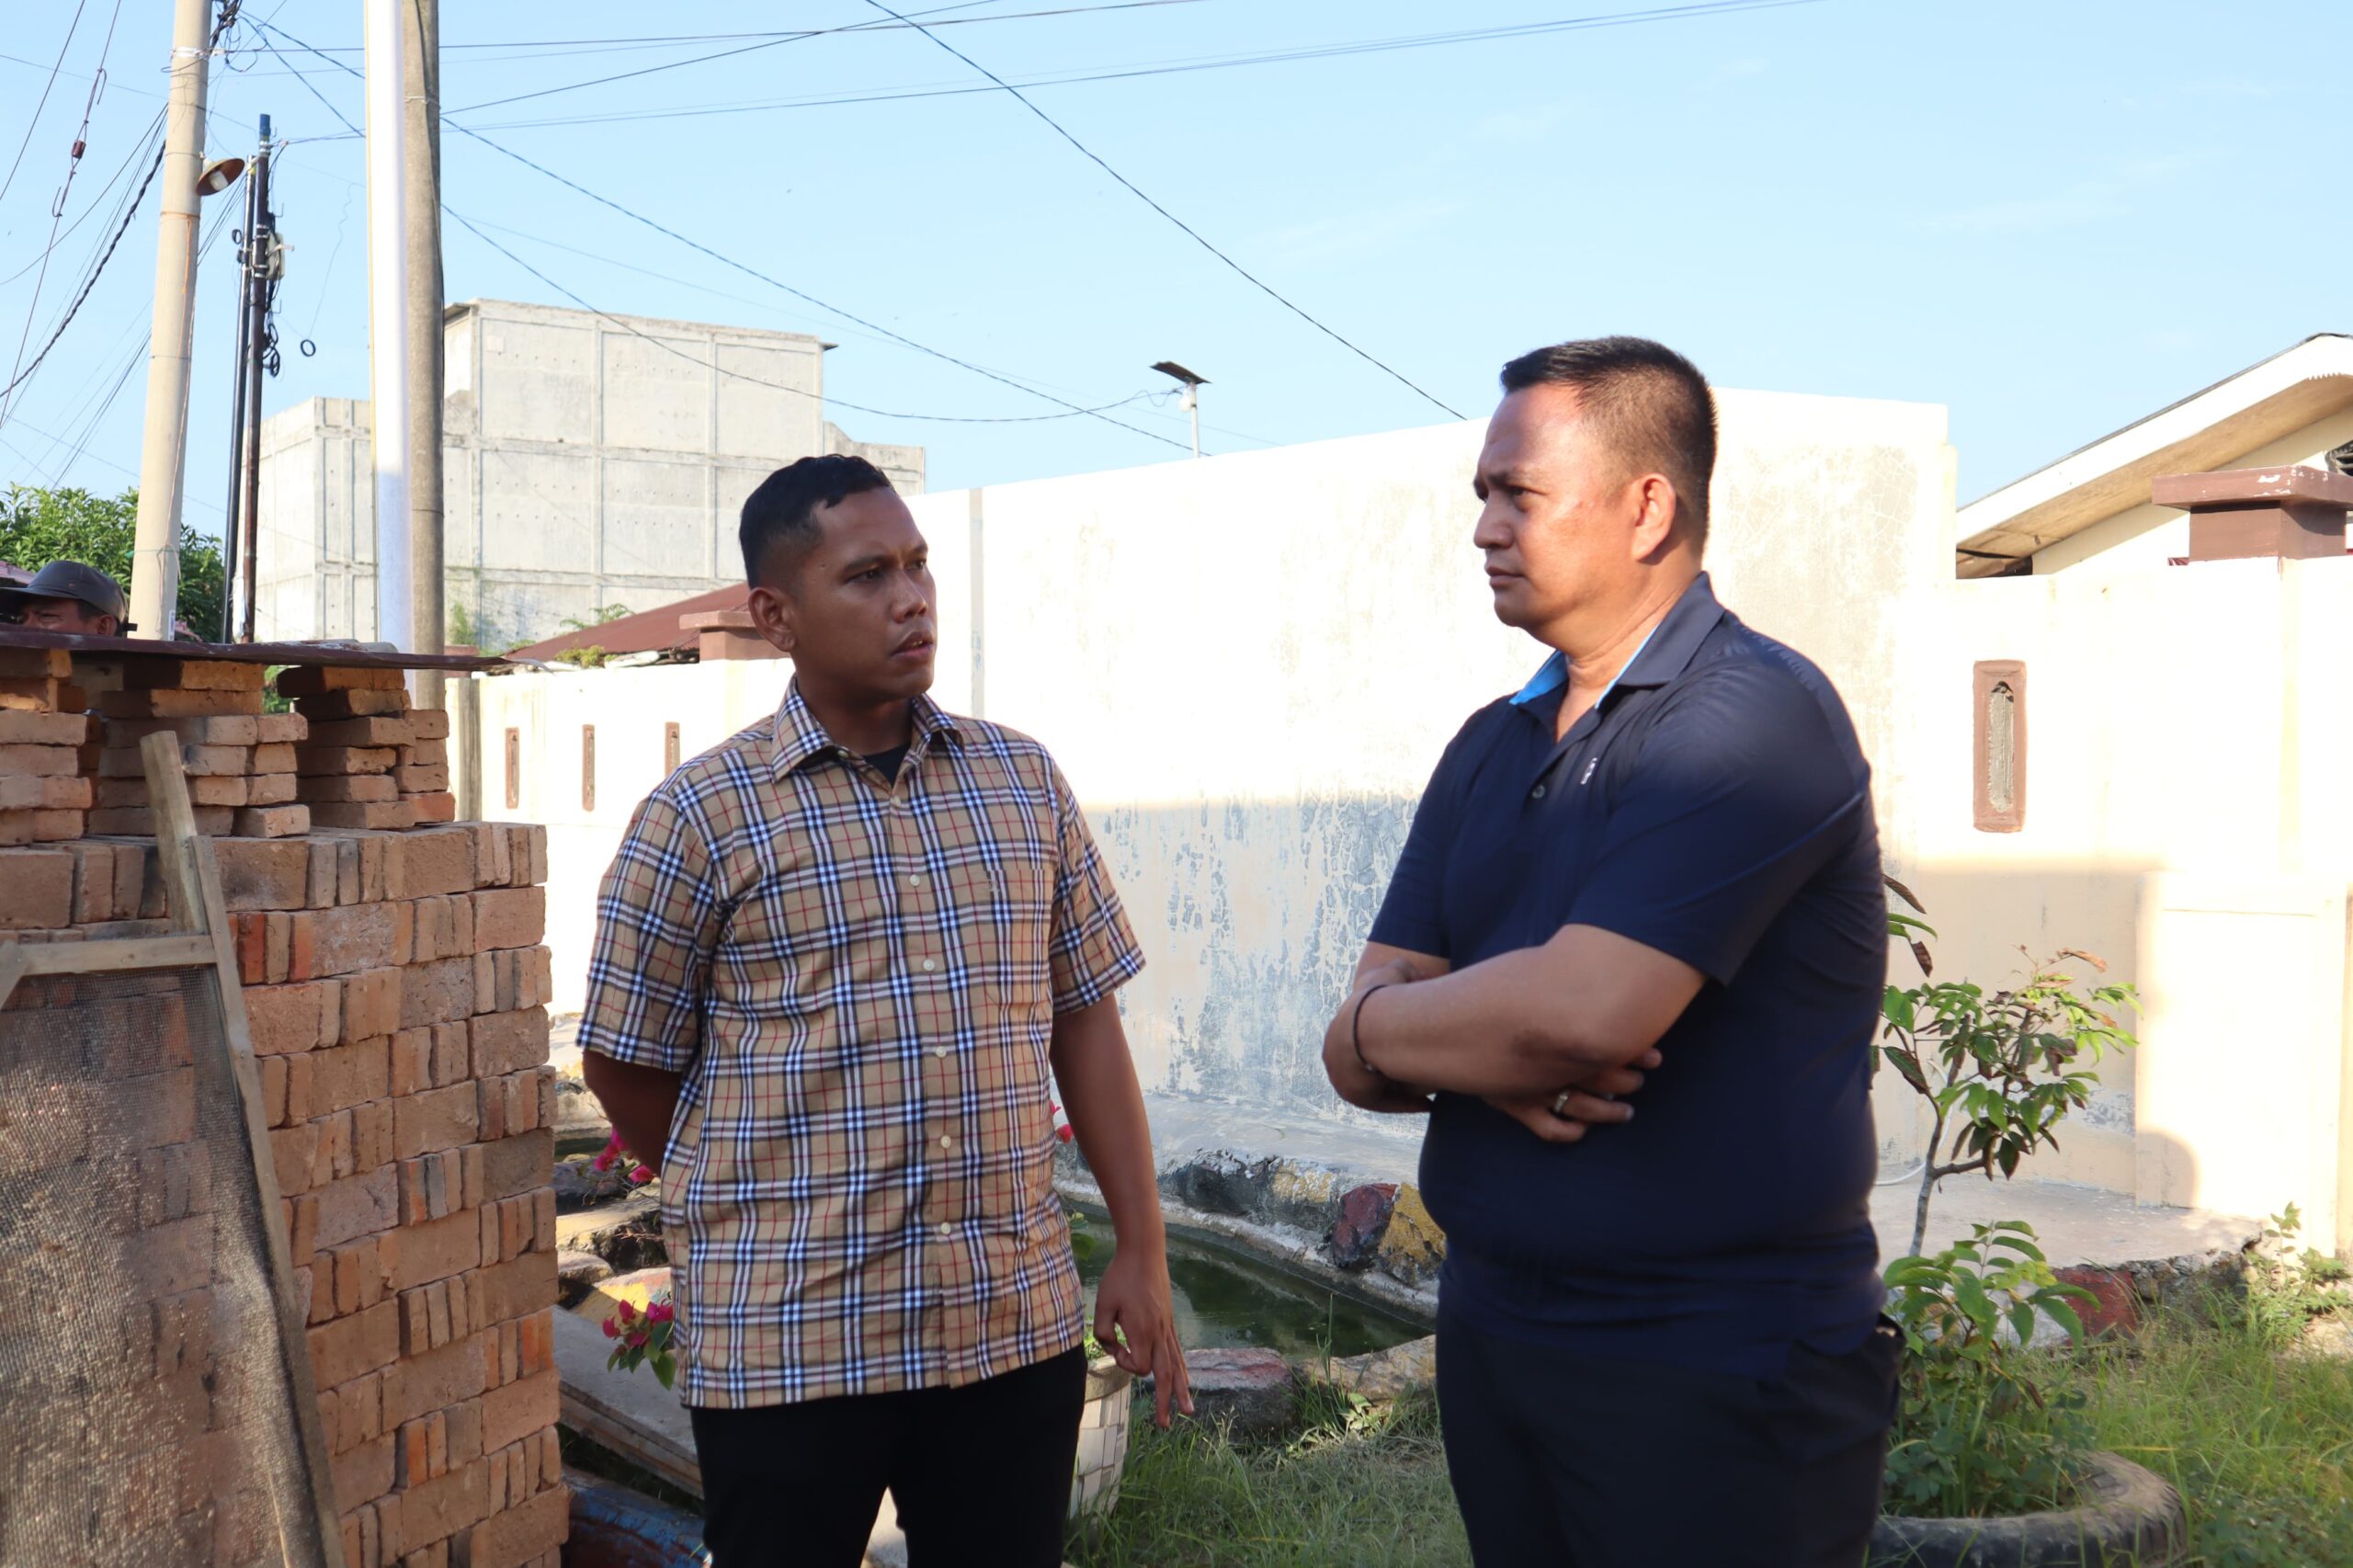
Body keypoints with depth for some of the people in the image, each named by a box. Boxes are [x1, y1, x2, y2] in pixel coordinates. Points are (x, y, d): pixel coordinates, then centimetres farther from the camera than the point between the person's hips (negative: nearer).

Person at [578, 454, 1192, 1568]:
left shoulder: (1026, 783, 8)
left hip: (1017, 1325, 3)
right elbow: (626, 1065, 2)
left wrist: (1142, 1249, 7)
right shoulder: (699, 817, -5)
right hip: (786, 1344, -3)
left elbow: (1084, 1021, 10)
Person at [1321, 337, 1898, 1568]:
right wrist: (1487, 1058, -19)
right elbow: (1362, 1052, 3)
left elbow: (1583, 1010, -27)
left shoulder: (1754, 715, -15)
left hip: (1716, 1373, -7)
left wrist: (1385, 1026, -8)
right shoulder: (1489, 747, 10)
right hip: (1489, 1324, 7)